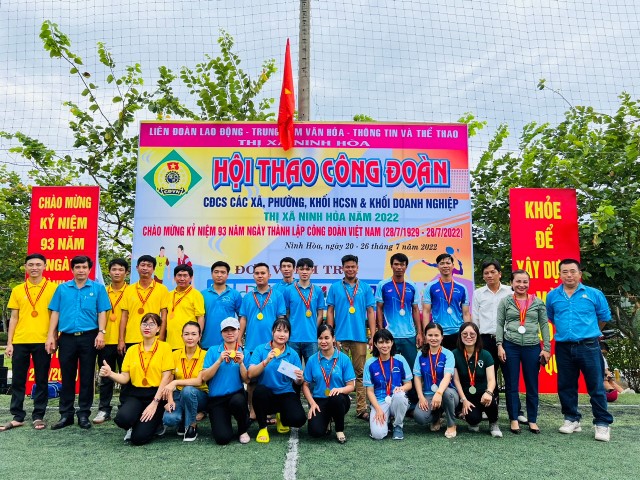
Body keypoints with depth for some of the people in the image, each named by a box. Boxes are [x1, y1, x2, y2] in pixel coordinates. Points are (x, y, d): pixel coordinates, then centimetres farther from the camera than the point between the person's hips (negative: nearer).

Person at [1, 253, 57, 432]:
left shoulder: (53, 288, 1)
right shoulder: (17, 290, 9)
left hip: (43, 341, -3)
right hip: (20, 341, 3)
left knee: (41, 380, 5)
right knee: (17, 380, 8)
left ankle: (38, 416, 15)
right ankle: (17, 417, 18)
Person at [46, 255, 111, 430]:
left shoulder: (98, 288, 3)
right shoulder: (62, 288, 9)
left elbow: (102, 312, 0)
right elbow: (55, 313, 8)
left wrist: (101, 333, -10)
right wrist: (51, 336, 1)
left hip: (89, 337, -2)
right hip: (66, 338, 2)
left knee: (87, 377, 4)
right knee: (67, 377, 9)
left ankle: (84, 414, 14)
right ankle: (66, 414, 19)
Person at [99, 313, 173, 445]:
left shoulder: (164, 347, -2)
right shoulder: (132, 350, 11)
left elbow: (166, 377, -8)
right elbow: (125, 378, 7)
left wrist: (154, 403, -15)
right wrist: (110, 374, -14)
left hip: (156, 394, -3)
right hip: (136, 395, 4)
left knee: (138, 438, -18)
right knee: (122, 418, -29)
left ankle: (156, 425, 16)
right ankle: (136, 425, 7)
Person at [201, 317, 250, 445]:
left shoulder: (244, 352, 4)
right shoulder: (213, 351, 2)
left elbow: (247, 380, -1)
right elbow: (204, 377, -6)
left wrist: (241, 363, -16)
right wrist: (219, 361, -16)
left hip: (237, 394, 1)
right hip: (216, 398, -1)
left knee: (237, 401, -36)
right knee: (222, 438, -20)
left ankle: (243, 430, -4)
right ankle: (223, 420, 17)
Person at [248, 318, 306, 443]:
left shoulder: (293, 354, 1)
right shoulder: (260, 349, -3)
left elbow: (298, 382, 2)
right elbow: (250, 374, -13)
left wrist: (299, 379, -22)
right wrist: (266, 361, -28)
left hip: (286, 395, 1)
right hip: (266, 395, -1)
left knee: (298, 419, -24)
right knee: (259, 390, -34)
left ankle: (281, 418, 16)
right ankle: (262, 428, -8)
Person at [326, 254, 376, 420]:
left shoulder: (365, 287, 7)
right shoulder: (335, 287, 5)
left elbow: (370, 311, 6)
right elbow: (330, 311, 5)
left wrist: (373, 335, -1)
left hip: (360, 336, 1)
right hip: (340, 336, 0)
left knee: (360, 373, 5)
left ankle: (361, 409, 11)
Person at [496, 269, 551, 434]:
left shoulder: (538, 302, 7)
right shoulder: (505, 301, 4)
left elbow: (544, 325, 7)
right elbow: (500, 324, 3)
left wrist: (547, 348, 1)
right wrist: (500, 345, -5)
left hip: (532, 347, 1)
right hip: (510, 346, -1)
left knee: (532, 385, 7)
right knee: (511, 385, 5)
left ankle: (532, 420, 20)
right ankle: (514, 419, 16)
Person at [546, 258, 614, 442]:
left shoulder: (594, 294, -1)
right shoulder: (552, 296, 5)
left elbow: (604, 317, 11)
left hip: (588, 346, -2)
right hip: (563, 348, 3)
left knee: (596, 386, 2)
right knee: (566, 386, 11)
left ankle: (603, 423, 14)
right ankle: (572, 419, 26)